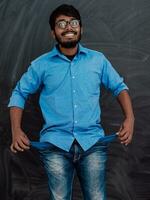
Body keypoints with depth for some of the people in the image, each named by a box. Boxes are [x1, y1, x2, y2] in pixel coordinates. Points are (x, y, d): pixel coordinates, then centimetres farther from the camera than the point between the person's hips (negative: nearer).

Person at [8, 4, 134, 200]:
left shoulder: (98, 60, 10)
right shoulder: (41, 64, 6)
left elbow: (119, 86, 18)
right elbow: (19, 93, 13)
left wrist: (129, 118, 3)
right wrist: (16, 130, 0)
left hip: (92, 141, 1)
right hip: (56, 143, -1)